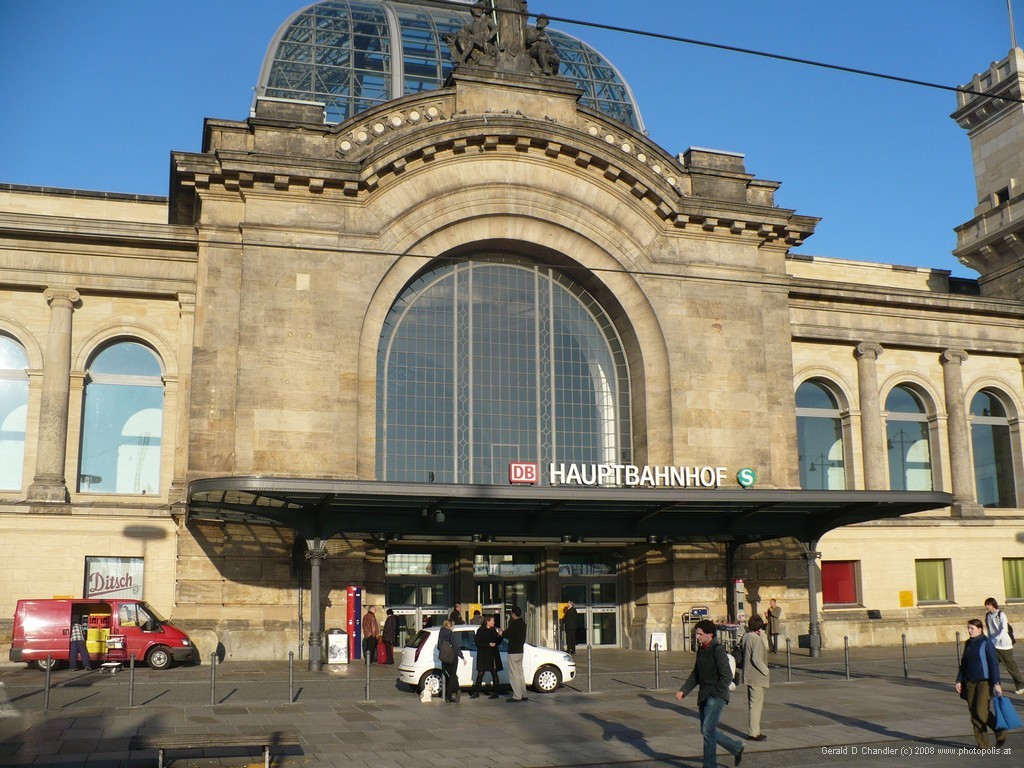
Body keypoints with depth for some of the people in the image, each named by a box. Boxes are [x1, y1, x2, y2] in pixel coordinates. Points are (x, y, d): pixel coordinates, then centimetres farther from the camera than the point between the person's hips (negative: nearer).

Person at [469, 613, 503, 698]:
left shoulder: (494, 630, 11)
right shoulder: (481, 631, -4)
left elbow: (497, 642, 14)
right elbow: (478, 643, -12)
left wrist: (500, 636, -3)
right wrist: (488, 644, -20)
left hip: (493, 655, 5)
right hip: (483, 655, -4)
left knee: (494, 673, 4)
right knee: (480, 674, -3)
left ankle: (495, 692, 10)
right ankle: (476, 692, 2)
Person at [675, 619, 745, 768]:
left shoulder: (718, 650, -14)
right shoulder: (701, 650, 13)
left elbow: (727, 676, -17)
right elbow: (695, 675, 18)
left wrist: (713, 694, -17)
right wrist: (683, 691, 8)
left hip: (716, 696, -9)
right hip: (704, 696, 9)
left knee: (708, 730, -11)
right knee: (707, 731, 12)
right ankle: (737, 747, 29)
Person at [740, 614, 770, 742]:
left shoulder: (745, 636, 7)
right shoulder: (756, 639, -19)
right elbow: (756, 659, -22)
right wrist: (766, 671, -12)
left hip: (748, 675, 9)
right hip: (757, 677, -9)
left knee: (752, 704, 16)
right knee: (756, 704, -3)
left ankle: (752, 731, 23)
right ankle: (754, 733, 1)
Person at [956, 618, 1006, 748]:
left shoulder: (986, 643, -8)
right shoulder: (968, 643, 11)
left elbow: (993, 664, -11)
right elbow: (963, 663, 17)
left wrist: (996, 683, -16)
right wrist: (959, 680, 12)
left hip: (985, 682, -6)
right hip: (970, 683, 7)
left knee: (982, 712, -14)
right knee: (974, 713, 4)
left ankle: (1000, 732, 11)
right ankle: (982, 745, 13)